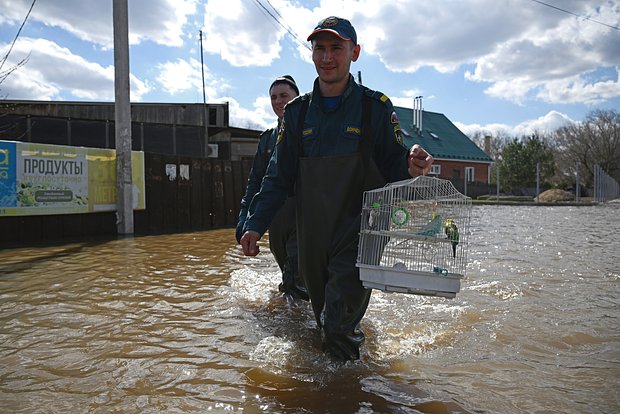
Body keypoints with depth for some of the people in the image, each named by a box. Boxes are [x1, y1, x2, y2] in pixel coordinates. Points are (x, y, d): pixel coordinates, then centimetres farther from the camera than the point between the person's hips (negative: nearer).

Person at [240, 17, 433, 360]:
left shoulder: (376, 107, 0)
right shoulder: (297, 112, 8)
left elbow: (394, 165, 0)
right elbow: (279, 176, 9)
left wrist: (411, 167, -24)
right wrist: (256, 225, 1)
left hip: (359, 235, -3)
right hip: (311, 237, 4)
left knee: (339, 324, -13)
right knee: (323, 315, 17)